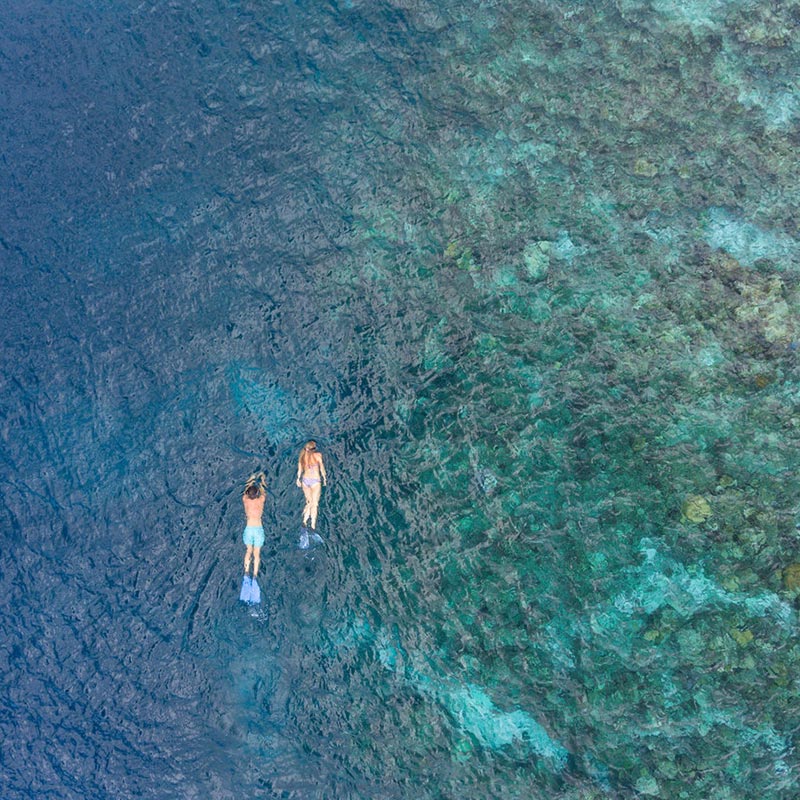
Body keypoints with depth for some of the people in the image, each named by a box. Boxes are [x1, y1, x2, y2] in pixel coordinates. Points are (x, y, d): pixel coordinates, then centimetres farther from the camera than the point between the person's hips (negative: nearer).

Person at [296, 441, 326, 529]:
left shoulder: (303, 456, 2)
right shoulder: (317, 455, -9)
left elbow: (300, 469, 9)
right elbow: (322, 468, 0)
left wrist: (298, 479, 22)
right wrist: (324, 478, 12)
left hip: (305, 480, 4)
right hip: (315, 480, -4)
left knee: (309, 502, 17)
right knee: (315, 504, 3)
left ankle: (305, 520, 4)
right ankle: (313, 525, 1)